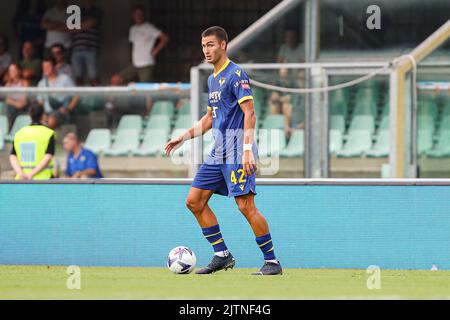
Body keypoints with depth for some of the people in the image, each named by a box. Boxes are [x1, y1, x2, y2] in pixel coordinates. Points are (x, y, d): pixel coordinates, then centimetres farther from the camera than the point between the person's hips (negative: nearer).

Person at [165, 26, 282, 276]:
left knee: (246, 206, -14)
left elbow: (249, 114, -18)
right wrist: (183, 138, 21)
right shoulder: (212, 79, 18)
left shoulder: (236, 75, -10)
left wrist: (248, 150, -26)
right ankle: (222, 255, 11)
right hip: (218, 152, 9)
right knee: (194, 201, 6)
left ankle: (272, 262, -7)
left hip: (237, 151, -9)